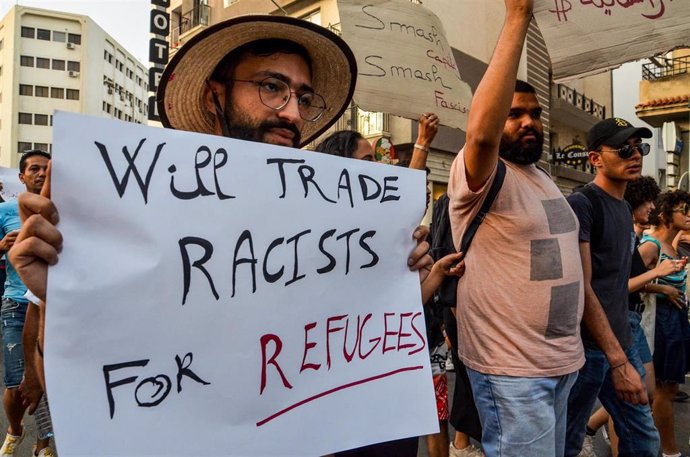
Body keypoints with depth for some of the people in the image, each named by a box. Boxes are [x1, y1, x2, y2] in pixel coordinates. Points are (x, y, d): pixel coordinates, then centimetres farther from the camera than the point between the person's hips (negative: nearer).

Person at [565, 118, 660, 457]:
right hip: (587, 346, -8)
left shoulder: (625, 208, 14)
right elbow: (582, 288, -20)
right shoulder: (581, 204, -14)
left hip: (621, 342, 8)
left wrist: (624, 350, 15)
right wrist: (618, 361, -20)